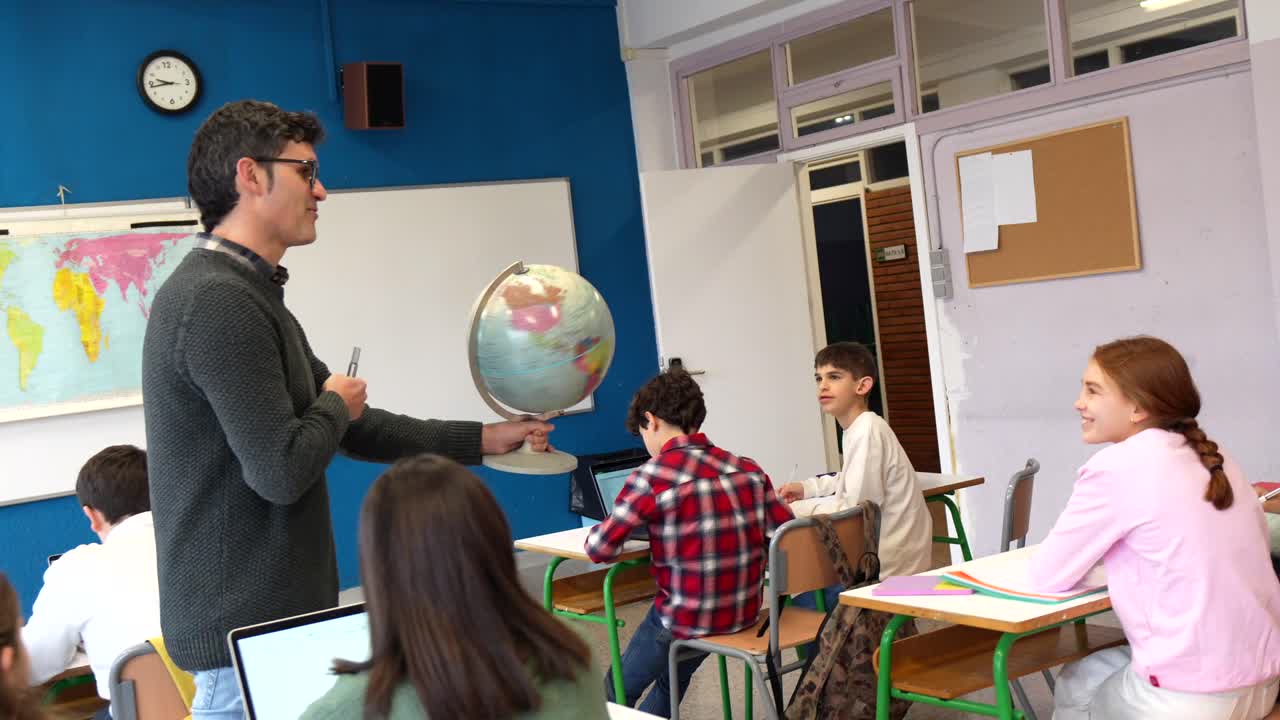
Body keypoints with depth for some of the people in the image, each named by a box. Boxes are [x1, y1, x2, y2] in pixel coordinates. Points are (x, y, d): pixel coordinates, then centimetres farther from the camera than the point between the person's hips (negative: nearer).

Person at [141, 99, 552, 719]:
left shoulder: (248, 293, 14)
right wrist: (334, 404, -5)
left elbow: (356, 430, 16)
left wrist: (481, 440, 13)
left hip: (269, 608, 10)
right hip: (246, 625, -10)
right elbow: (282, 471, -24)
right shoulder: (218, 301, -20)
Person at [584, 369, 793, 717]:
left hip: (687, 620, -6)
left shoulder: (653, 476, -17)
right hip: (745, 614, 6)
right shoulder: (748, 468, -1)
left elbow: (600, 549, -14)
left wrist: (596, 533, 9)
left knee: (617, 690, 22)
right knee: (672, 680, 33)